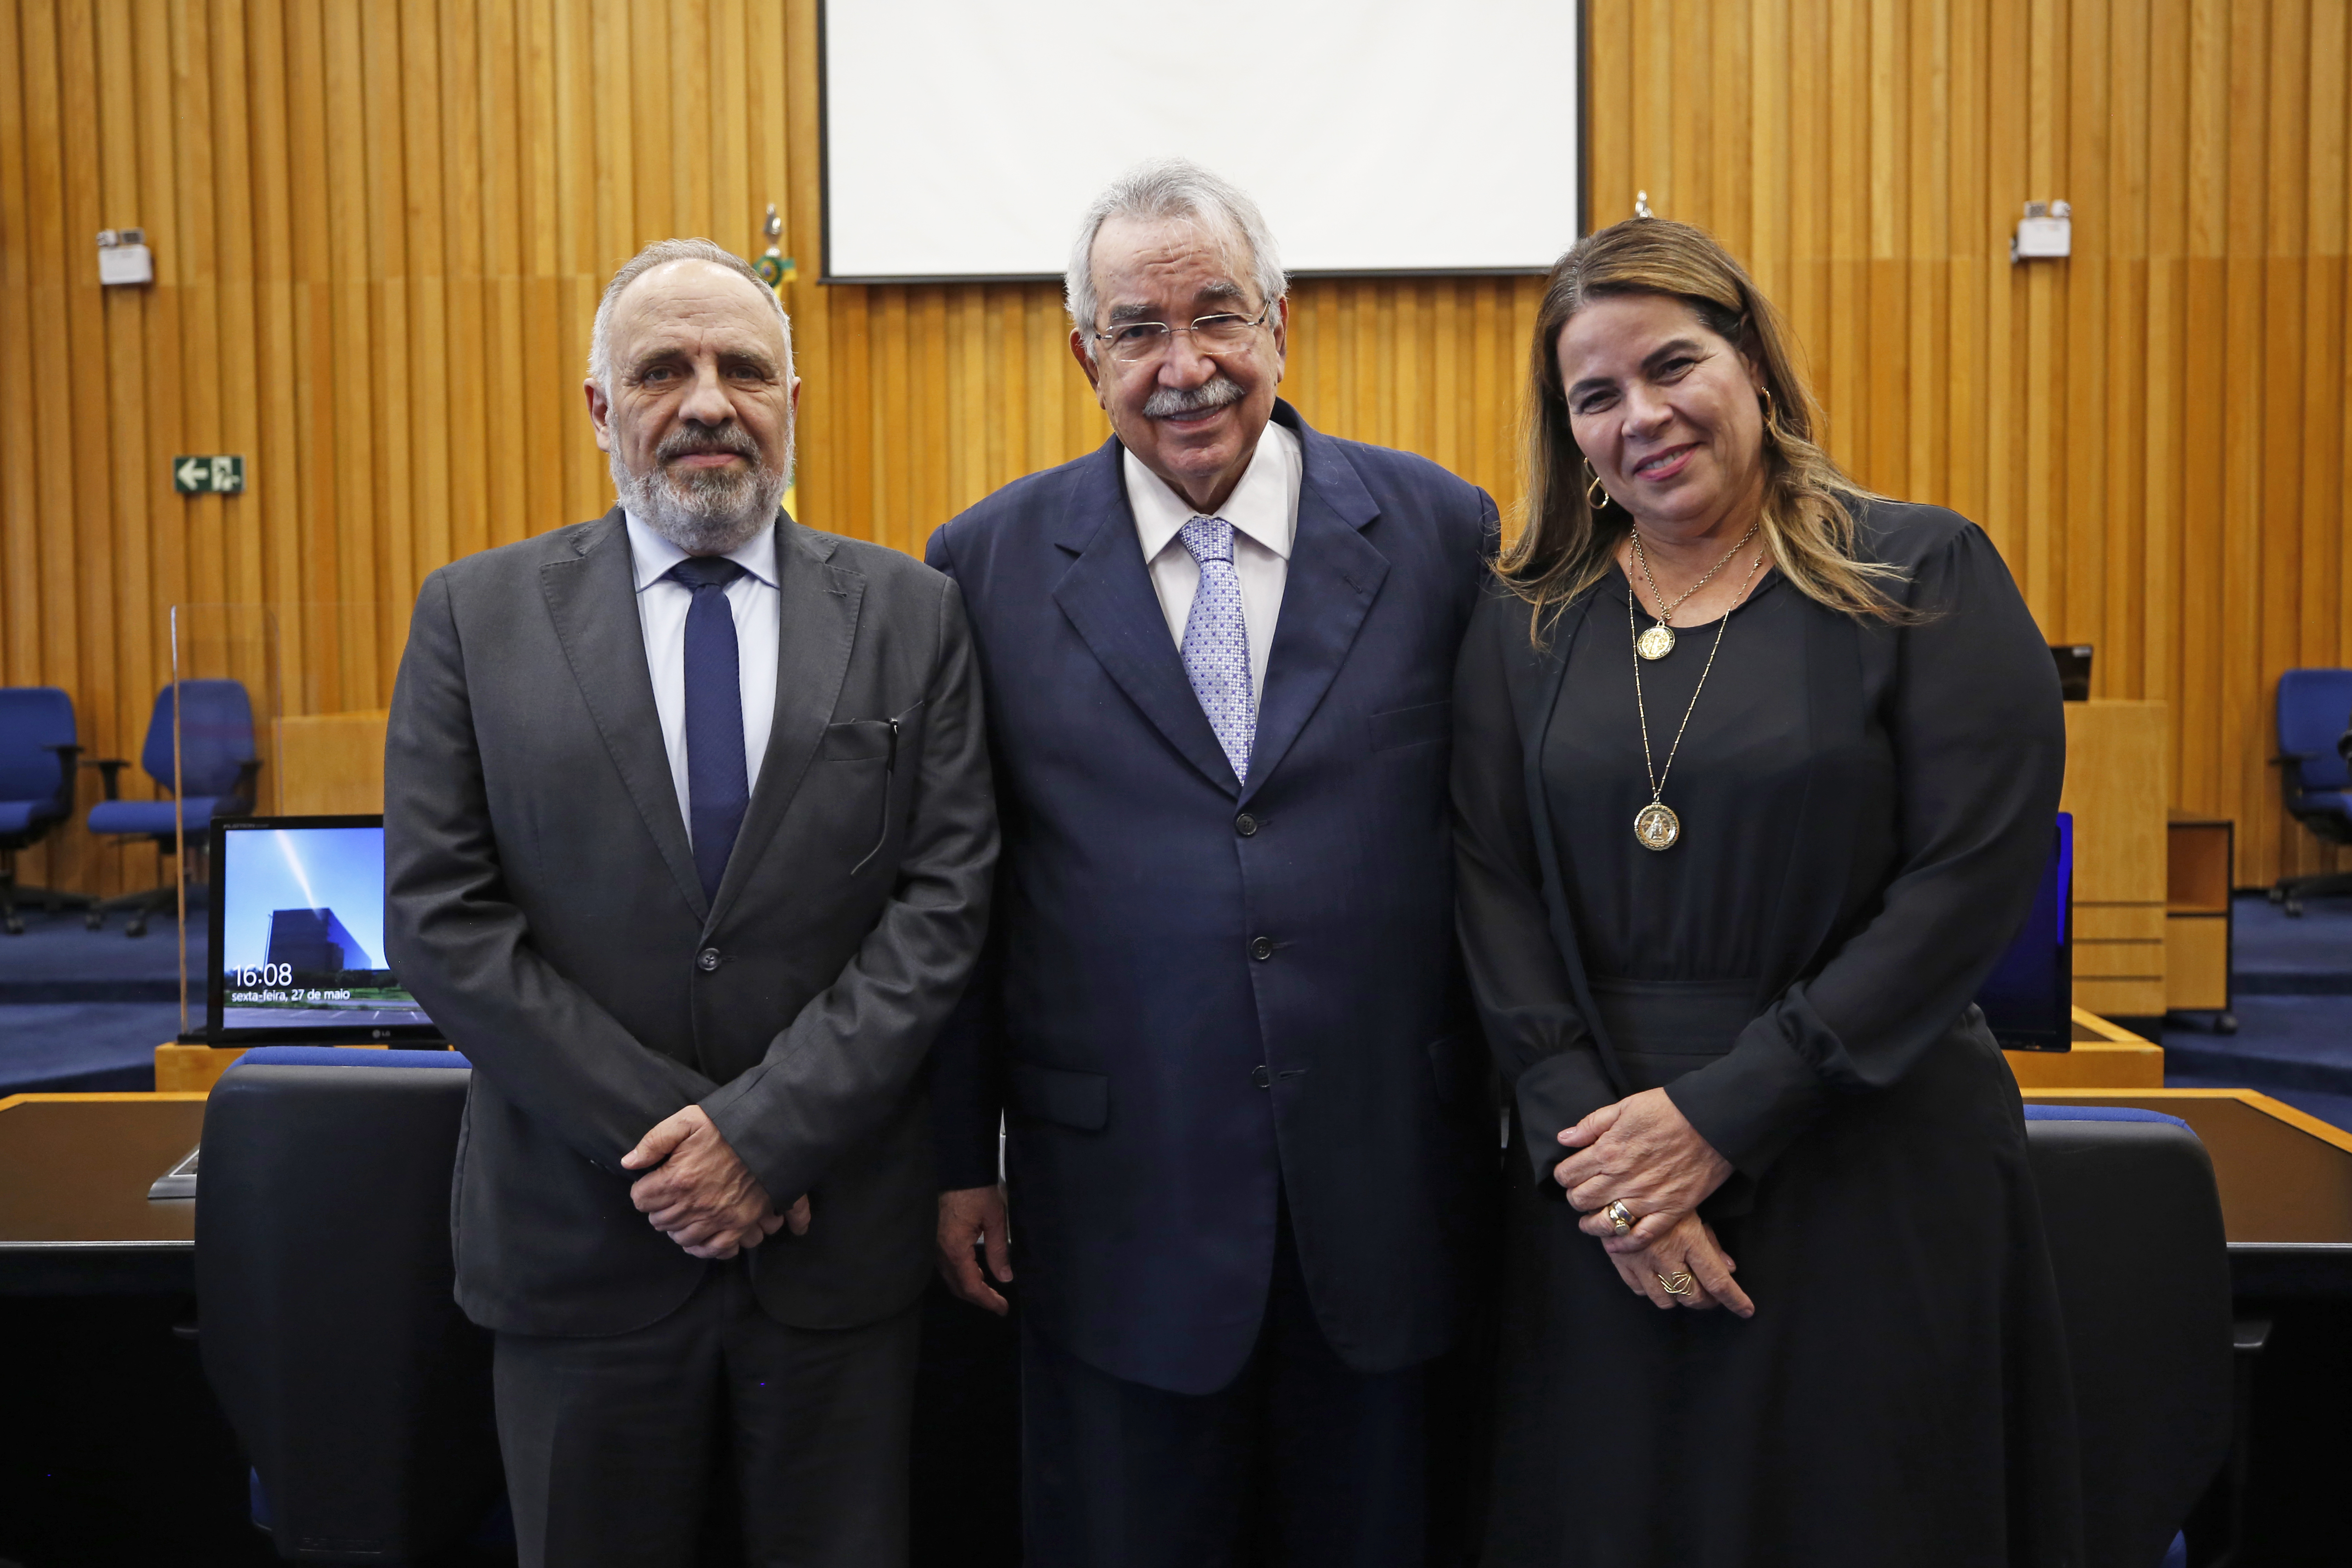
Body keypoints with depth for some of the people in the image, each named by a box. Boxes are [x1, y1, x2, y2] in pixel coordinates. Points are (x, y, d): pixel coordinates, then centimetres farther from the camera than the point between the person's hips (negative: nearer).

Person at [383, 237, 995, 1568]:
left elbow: (947, 897, -6)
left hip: (839, 1235, 0)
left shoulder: (911, 616, 0)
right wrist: (663, 1140, -12)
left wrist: (769, 1128, -14)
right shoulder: (479, 616, 0)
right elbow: (441, 917, -6)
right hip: (582, 1240, 0)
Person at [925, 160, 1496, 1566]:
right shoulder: (992, 564, -2)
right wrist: (959, 1161, 4)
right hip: (1120, 1209, 0)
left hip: (1386, 1195, 1)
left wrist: (1516, 1132, 6)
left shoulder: (1441, 530, -2)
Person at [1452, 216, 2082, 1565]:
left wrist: (1720, 1116, -15)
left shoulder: (1925, 578, -3)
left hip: (1871, 1174, -2)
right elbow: (1498, 897, 1)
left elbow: (1975, 882, -11)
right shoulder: (1525, 623, 6)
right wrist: (1581, 1137, -12)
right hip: (1601, 1187, 3)